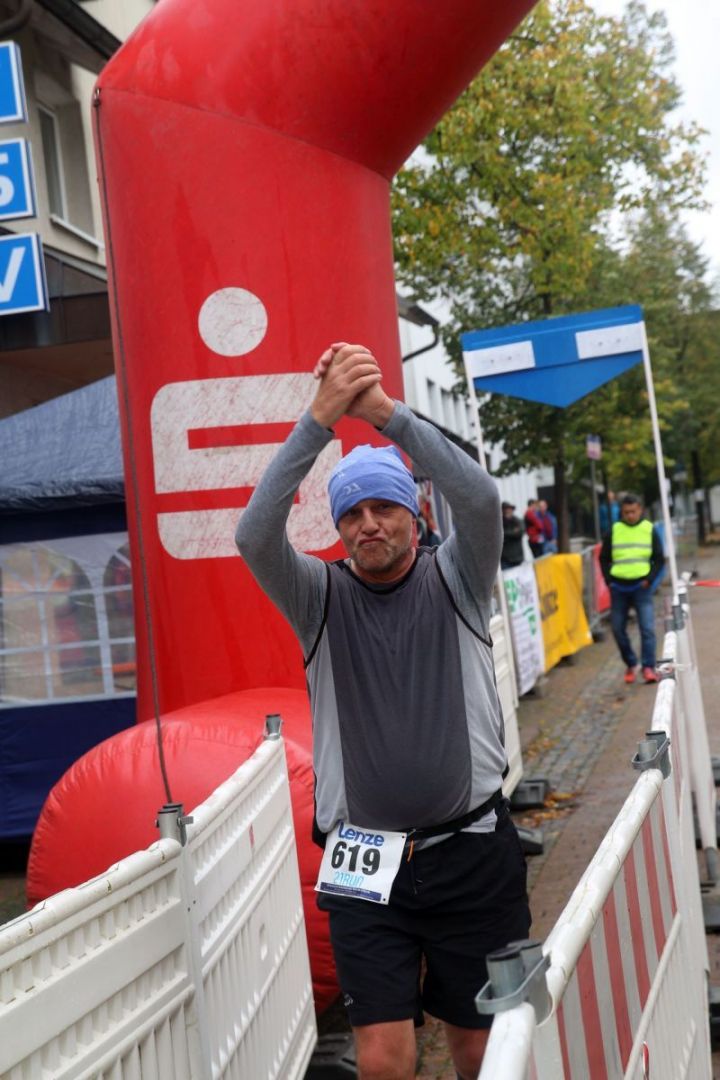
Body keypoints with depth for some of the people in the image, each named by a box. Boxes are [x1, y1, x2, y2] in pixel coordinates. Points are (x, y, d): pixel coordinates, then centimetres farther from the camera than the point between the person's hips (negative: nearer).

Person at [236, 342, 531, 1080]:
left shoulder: (455, 581, 2)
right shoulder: (321, 597, 2)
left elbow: (480, 499, -18)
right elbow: (255, 535, -17)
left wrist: (387, 413, -27)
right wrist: (320, 418, -26)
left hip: (472, 851, 0)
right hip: (366, 862, 0)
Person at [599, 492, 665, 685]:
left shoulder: (650, 530, 2)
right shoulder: (613, 531, 3)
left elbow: (659, 559, 6)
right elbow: (604, 559, 10)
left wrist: (649, 579, -7)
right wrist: (609, 580, -2)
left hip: (641, 587, -2)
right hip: (619, 587, 2)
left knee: (647, 628, -12)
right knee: (618, 629, 6)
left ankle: (648, 667, -9)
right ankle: (630, 664, 23)